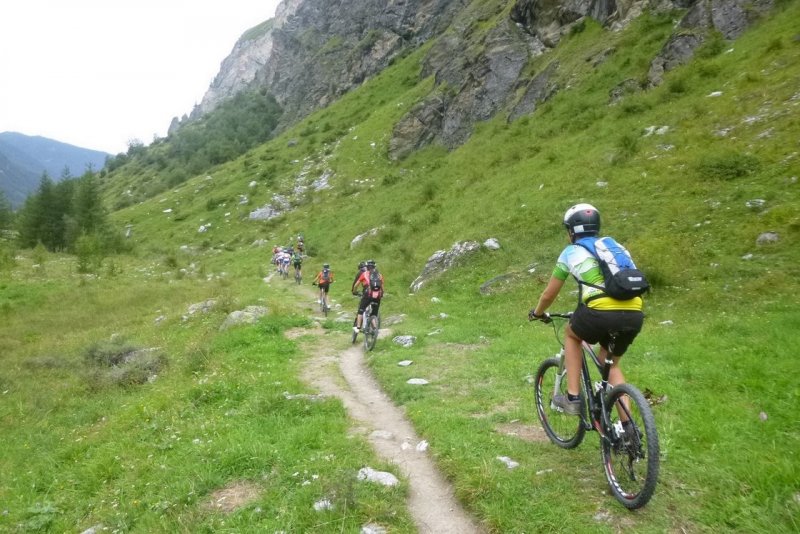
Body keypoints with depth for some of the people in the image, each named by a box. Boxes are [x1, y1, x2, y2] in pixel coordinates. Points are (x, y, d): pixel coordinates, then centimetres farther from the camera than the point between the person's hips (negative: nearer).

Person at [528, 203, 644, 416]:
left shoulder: (571, 252, 16)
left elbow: (549, 295, 23)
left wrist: (537, 313, 43)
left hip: (602, 311, -5)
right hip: (634, 314, 5)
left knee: (571, 334, 28)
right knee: (611, 363, 29)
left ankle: (572, 398, 23)